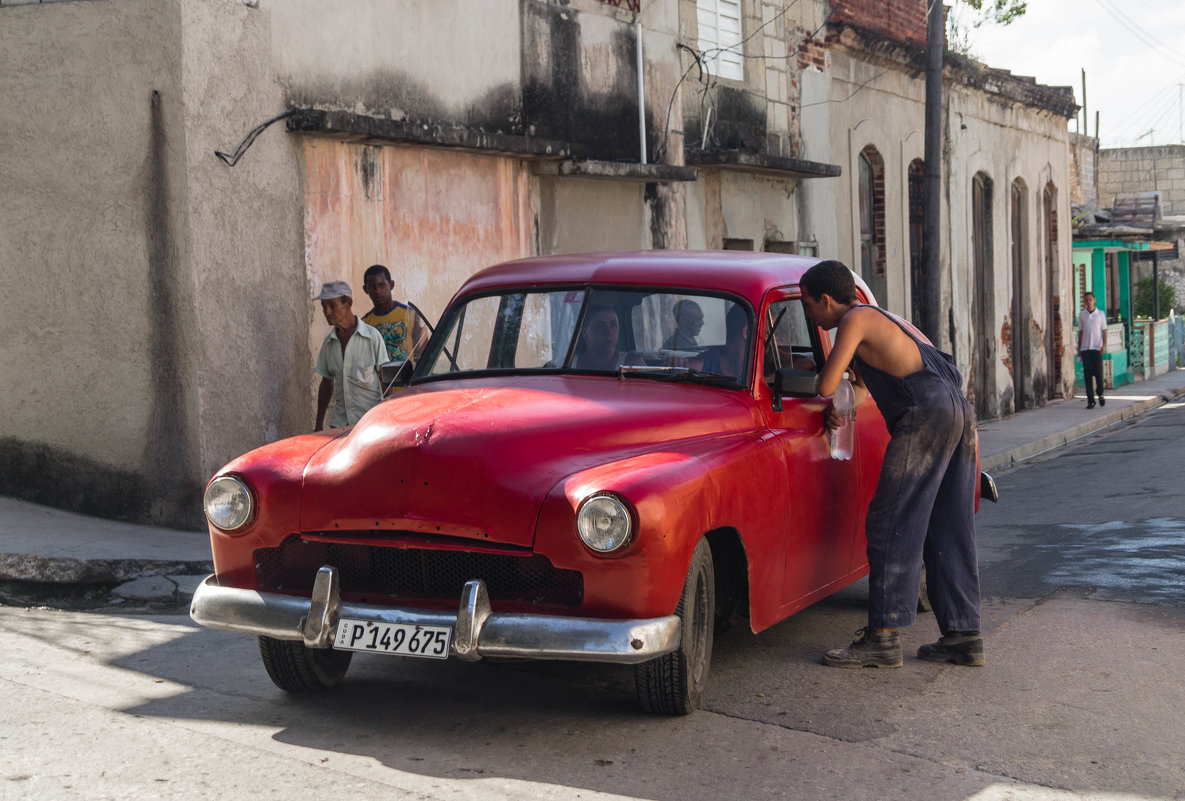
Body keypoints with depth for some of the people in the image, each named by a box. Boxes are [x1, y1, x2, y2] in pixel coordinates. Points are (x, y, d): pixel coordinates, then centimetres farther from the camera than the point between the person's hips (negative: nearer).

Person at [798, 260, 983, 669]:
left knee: (891, 526, -8)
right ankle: (963, 635, 11)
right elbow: (863, 385, 36)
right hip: (960, 411, 9)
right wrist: (842, 408, 17)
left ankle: (883, 636, -9)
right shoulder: (884, 319, 28)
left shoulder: (856, 319, -1)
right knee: (947, 532, 10)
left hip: (927, 416, -9)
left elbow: (826, 386, -5)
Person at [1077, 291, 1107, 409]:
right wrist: (1079, 349, 11)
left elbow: (1104, 331, 5)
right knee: (1087, 375, -3)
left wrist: (1104, 345, -7)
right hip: (1085, 348, 2)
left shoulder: (1100, 314, 5)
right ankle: (1090, 400, -1)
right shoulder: (1081, 314, 10)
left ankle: (1100, 394, 18)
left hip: (1097, 347, -2)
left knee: (1098, 373, -5)